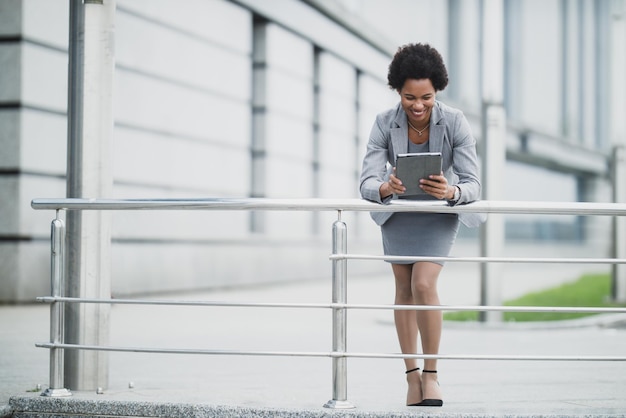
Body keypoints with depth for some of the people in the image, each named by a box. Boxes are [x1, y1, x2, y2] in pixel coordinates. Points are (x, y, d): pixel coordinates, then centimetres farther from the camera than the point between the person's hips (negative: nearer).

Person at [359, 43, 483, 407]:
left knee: (424, 284, -18)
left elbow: (473, 185, -29)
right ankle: (412, 374, 18)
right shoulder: (385, 124, -23)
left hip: (440, 213, -2)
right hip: (398, 211, 2)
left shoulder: (455, 123, -27)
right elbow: (367, 183, -27)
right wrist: (385, 188, -50)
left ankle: (431, 373, -3)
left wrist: (450, 192, -51)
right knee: (404, 288, 6)